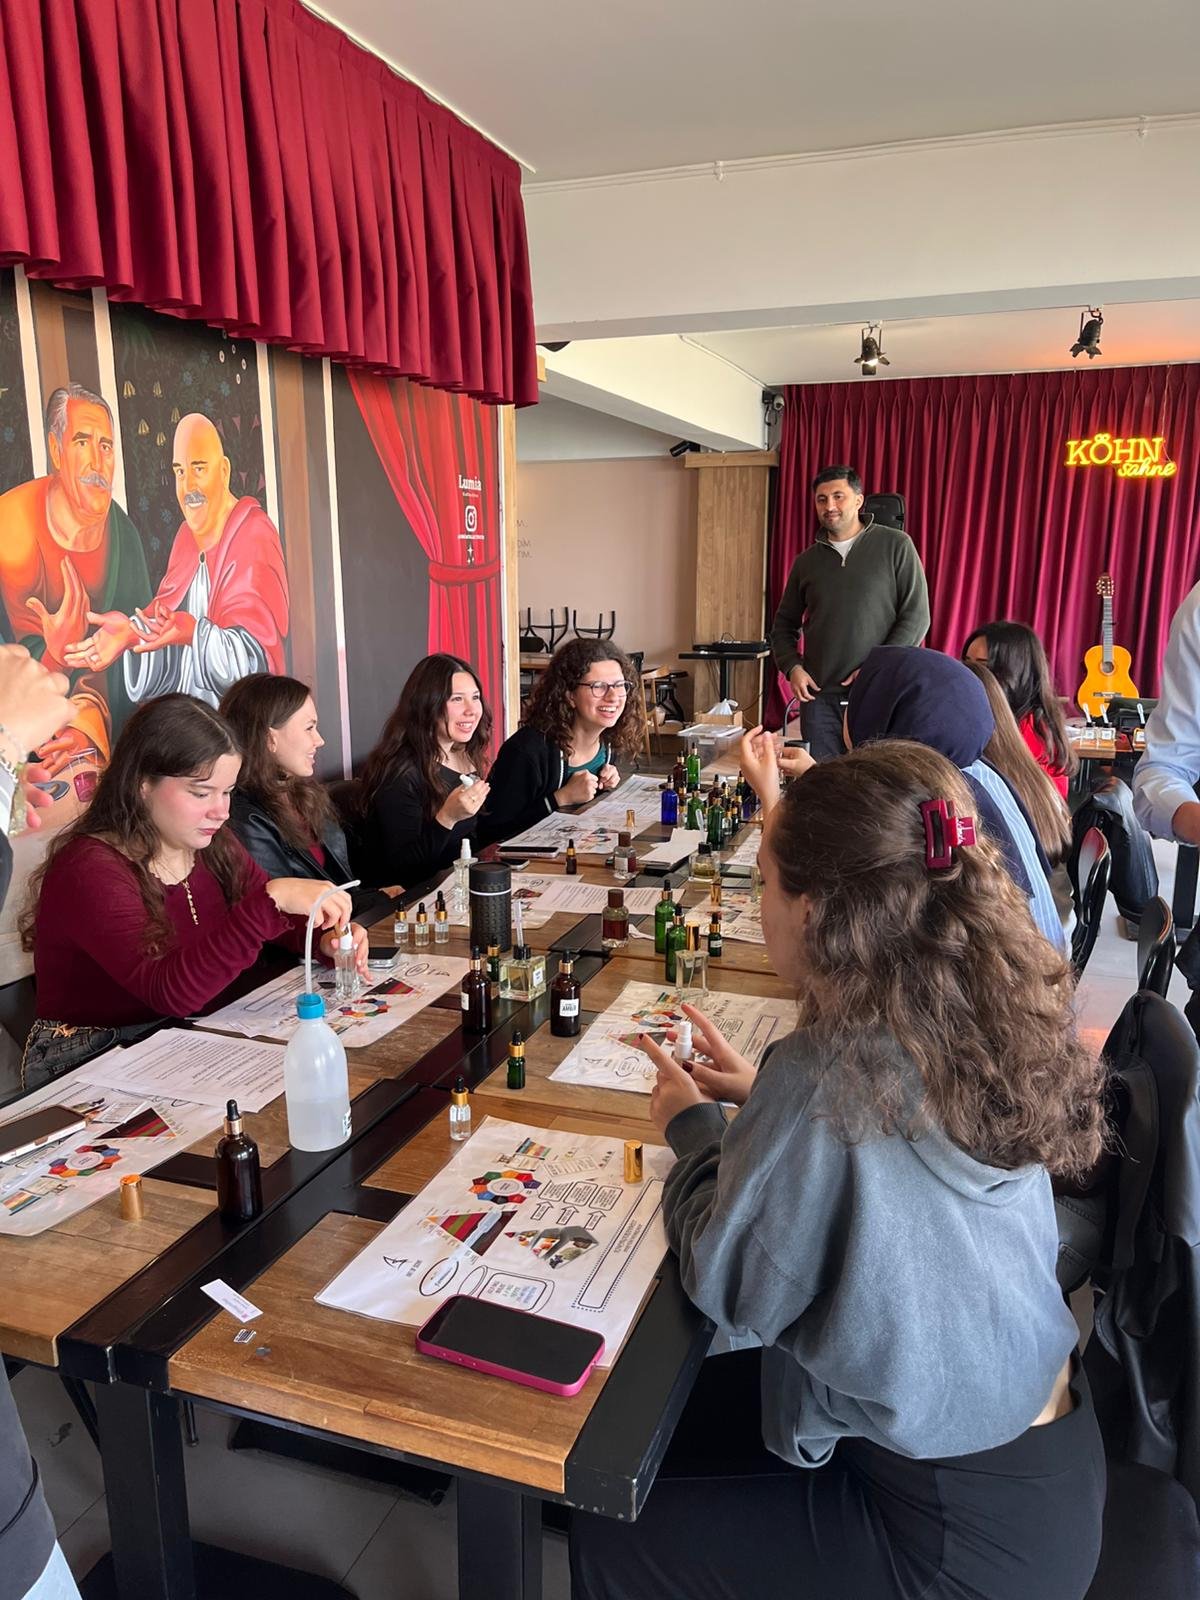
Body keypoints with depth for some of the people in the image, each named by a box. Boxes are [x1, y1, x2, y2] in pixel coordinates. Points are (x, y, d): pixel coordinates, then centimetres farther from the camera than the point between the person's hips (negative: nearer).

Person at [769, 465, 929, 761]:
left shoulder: (896, 546, 1)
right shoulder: (806, 561, 14)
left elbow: (916, 616, -3)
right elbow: (784, 625, 20)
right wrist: (792, 667, 1)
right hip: (819, 695, 3)